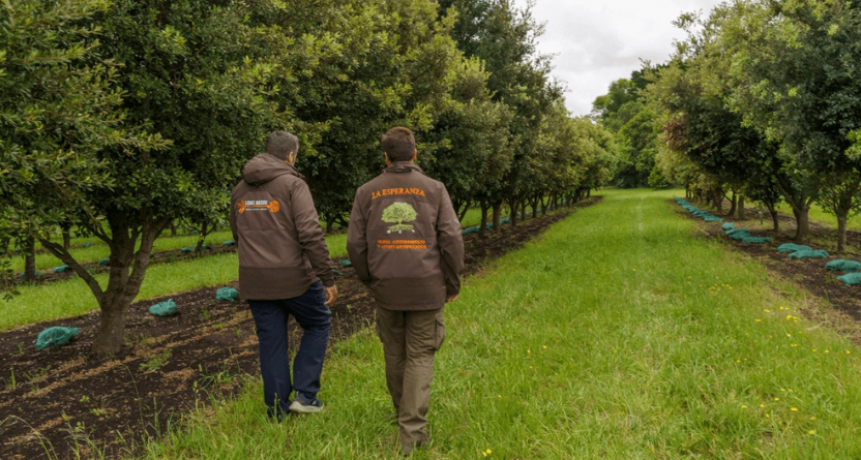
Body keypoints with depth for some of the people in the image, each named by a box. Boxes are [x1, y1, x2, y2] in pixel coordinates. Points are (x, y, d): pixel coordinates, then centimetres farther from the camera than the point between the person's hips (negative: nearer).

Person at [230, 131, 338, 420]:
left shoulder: (240, 190, 10)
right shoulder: (293, 184, -10)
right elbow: (311, 234, -19)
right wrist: (328, 279, -16)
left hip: (255, 281, 5)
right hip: (294, 277, -5)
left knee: (271, 345, 11)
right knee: (318, 325, 17)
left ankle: (278, 413, 17)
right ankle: (304, 394, 10)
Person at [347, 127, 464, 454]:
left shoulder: (367, 192, 3)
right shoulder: (434, 189, -2)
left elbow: (355, 244, 1)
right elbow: (451, 239, -8)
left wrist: (369, 281, 16)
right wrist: (453, 284, 4)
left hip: (386, 289, 2)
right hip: (427, 288, -2)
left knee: (395, 354, 19)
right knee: (420, 357, 6)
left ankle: (403, 414, 35)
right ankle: (412, 431, 0)